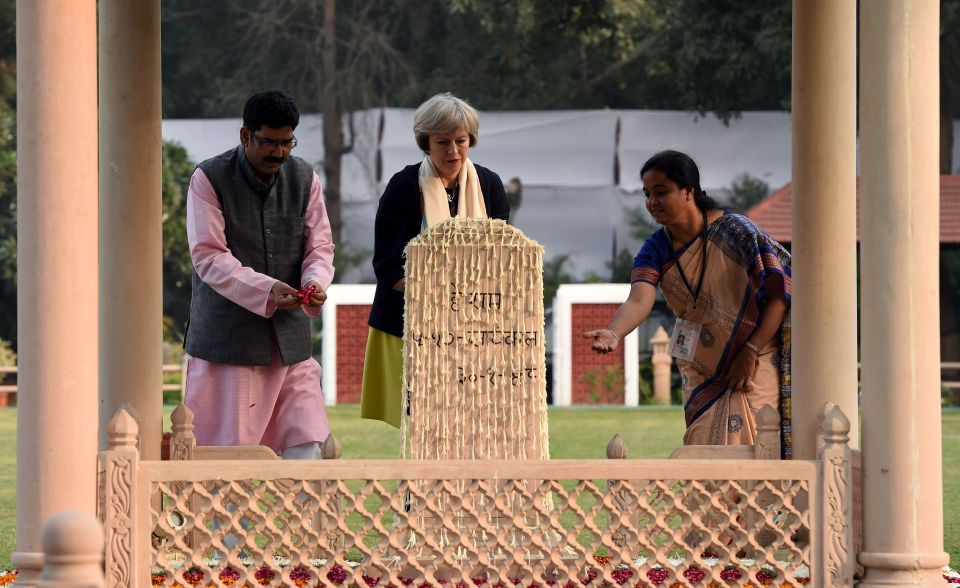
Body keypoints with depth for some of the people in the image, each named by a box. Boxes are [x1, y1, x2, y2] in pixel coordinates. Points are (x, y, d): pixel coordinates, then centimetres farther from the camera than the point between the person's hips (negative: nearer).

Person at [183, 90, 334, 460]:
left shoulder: (305, 179, 8)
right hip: (227, 338, -4)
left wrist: (315, 282, -16)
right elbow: (208, 256, -13)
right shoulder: (209, 179, -6)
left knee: (305, 448, -1)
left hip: (290, 340, 4)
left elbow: (319, 246, 8)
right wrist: (266, 290, -26)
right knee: (226, 455, -3)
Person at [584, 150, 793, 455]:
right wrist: (613, 333, -44)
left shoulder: (734, 231, -15)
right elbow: (639, 301, -22)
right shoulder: (656, 250, -3)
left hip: (753, 367, -5)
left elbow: (780, 293, -14)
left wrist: (751, 352, -19)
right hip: (701, 373, 5)